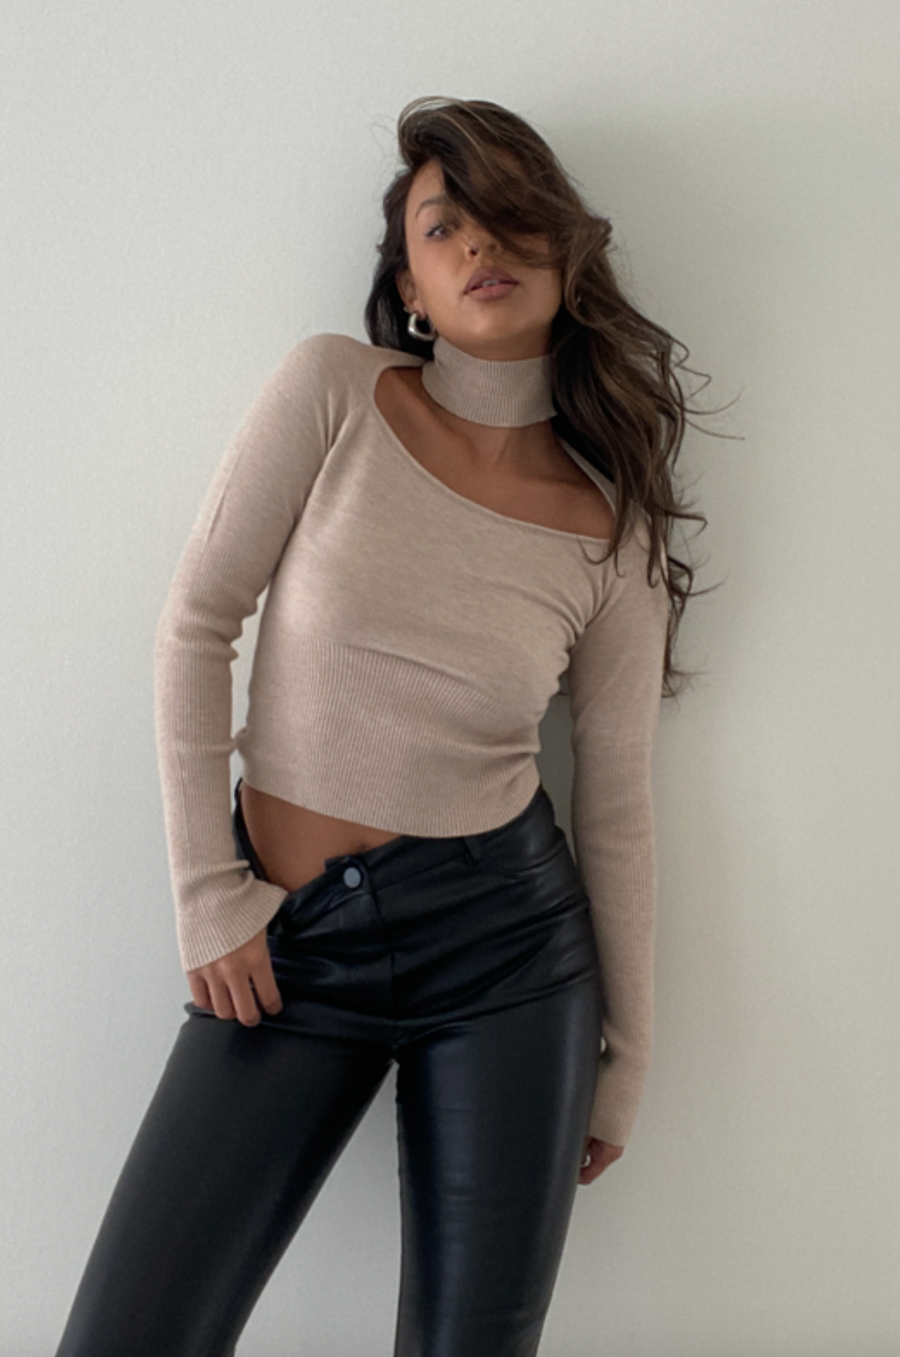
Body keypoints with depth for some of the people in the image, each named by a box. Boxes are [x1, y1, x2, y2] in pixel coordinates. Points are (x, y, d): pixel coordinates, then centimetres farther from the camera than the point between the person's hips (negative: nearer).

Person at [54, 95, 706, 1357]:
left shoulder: (612, 521, -1)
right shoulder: (334, 387, -5)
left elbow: (616, 800, 4)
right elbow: (196, 627, -4)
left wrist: (623, 1064, 8)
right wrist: (209, 900, -6)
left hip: (506, 936, 1)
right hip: (290, 938, 0)